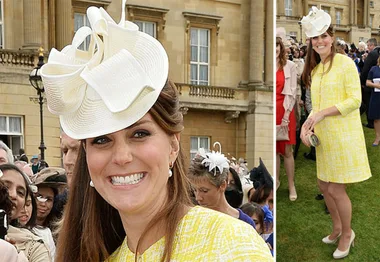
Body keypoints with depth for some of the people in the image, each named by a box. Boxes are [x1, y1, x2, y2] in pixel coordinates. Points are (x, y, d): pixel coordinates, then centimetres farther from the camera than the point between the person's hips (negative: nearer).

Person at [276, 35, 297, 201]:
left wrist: (286, 116, -9)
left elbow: (292, 92, -4)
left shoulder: (289, 66, -4)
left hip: (284, 111, -2)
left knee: (286, 150, 2)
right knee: (273, 149, 11)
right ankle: (276, 180, 24)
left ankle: (291, 185, 11)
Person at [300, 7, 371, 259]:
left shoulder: (345, 62, -11)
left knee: (336, 188, -1)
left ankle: (347, 233, 20)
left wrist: (322, 114, -19)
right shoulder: (315, 69, 10)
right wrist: (307, 125, -4)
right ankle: (337, 227, 35)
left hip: (343, 134, -7)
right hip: (324, 135, 7)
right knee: (324, 185, 14)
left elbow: (355, 100, -16)